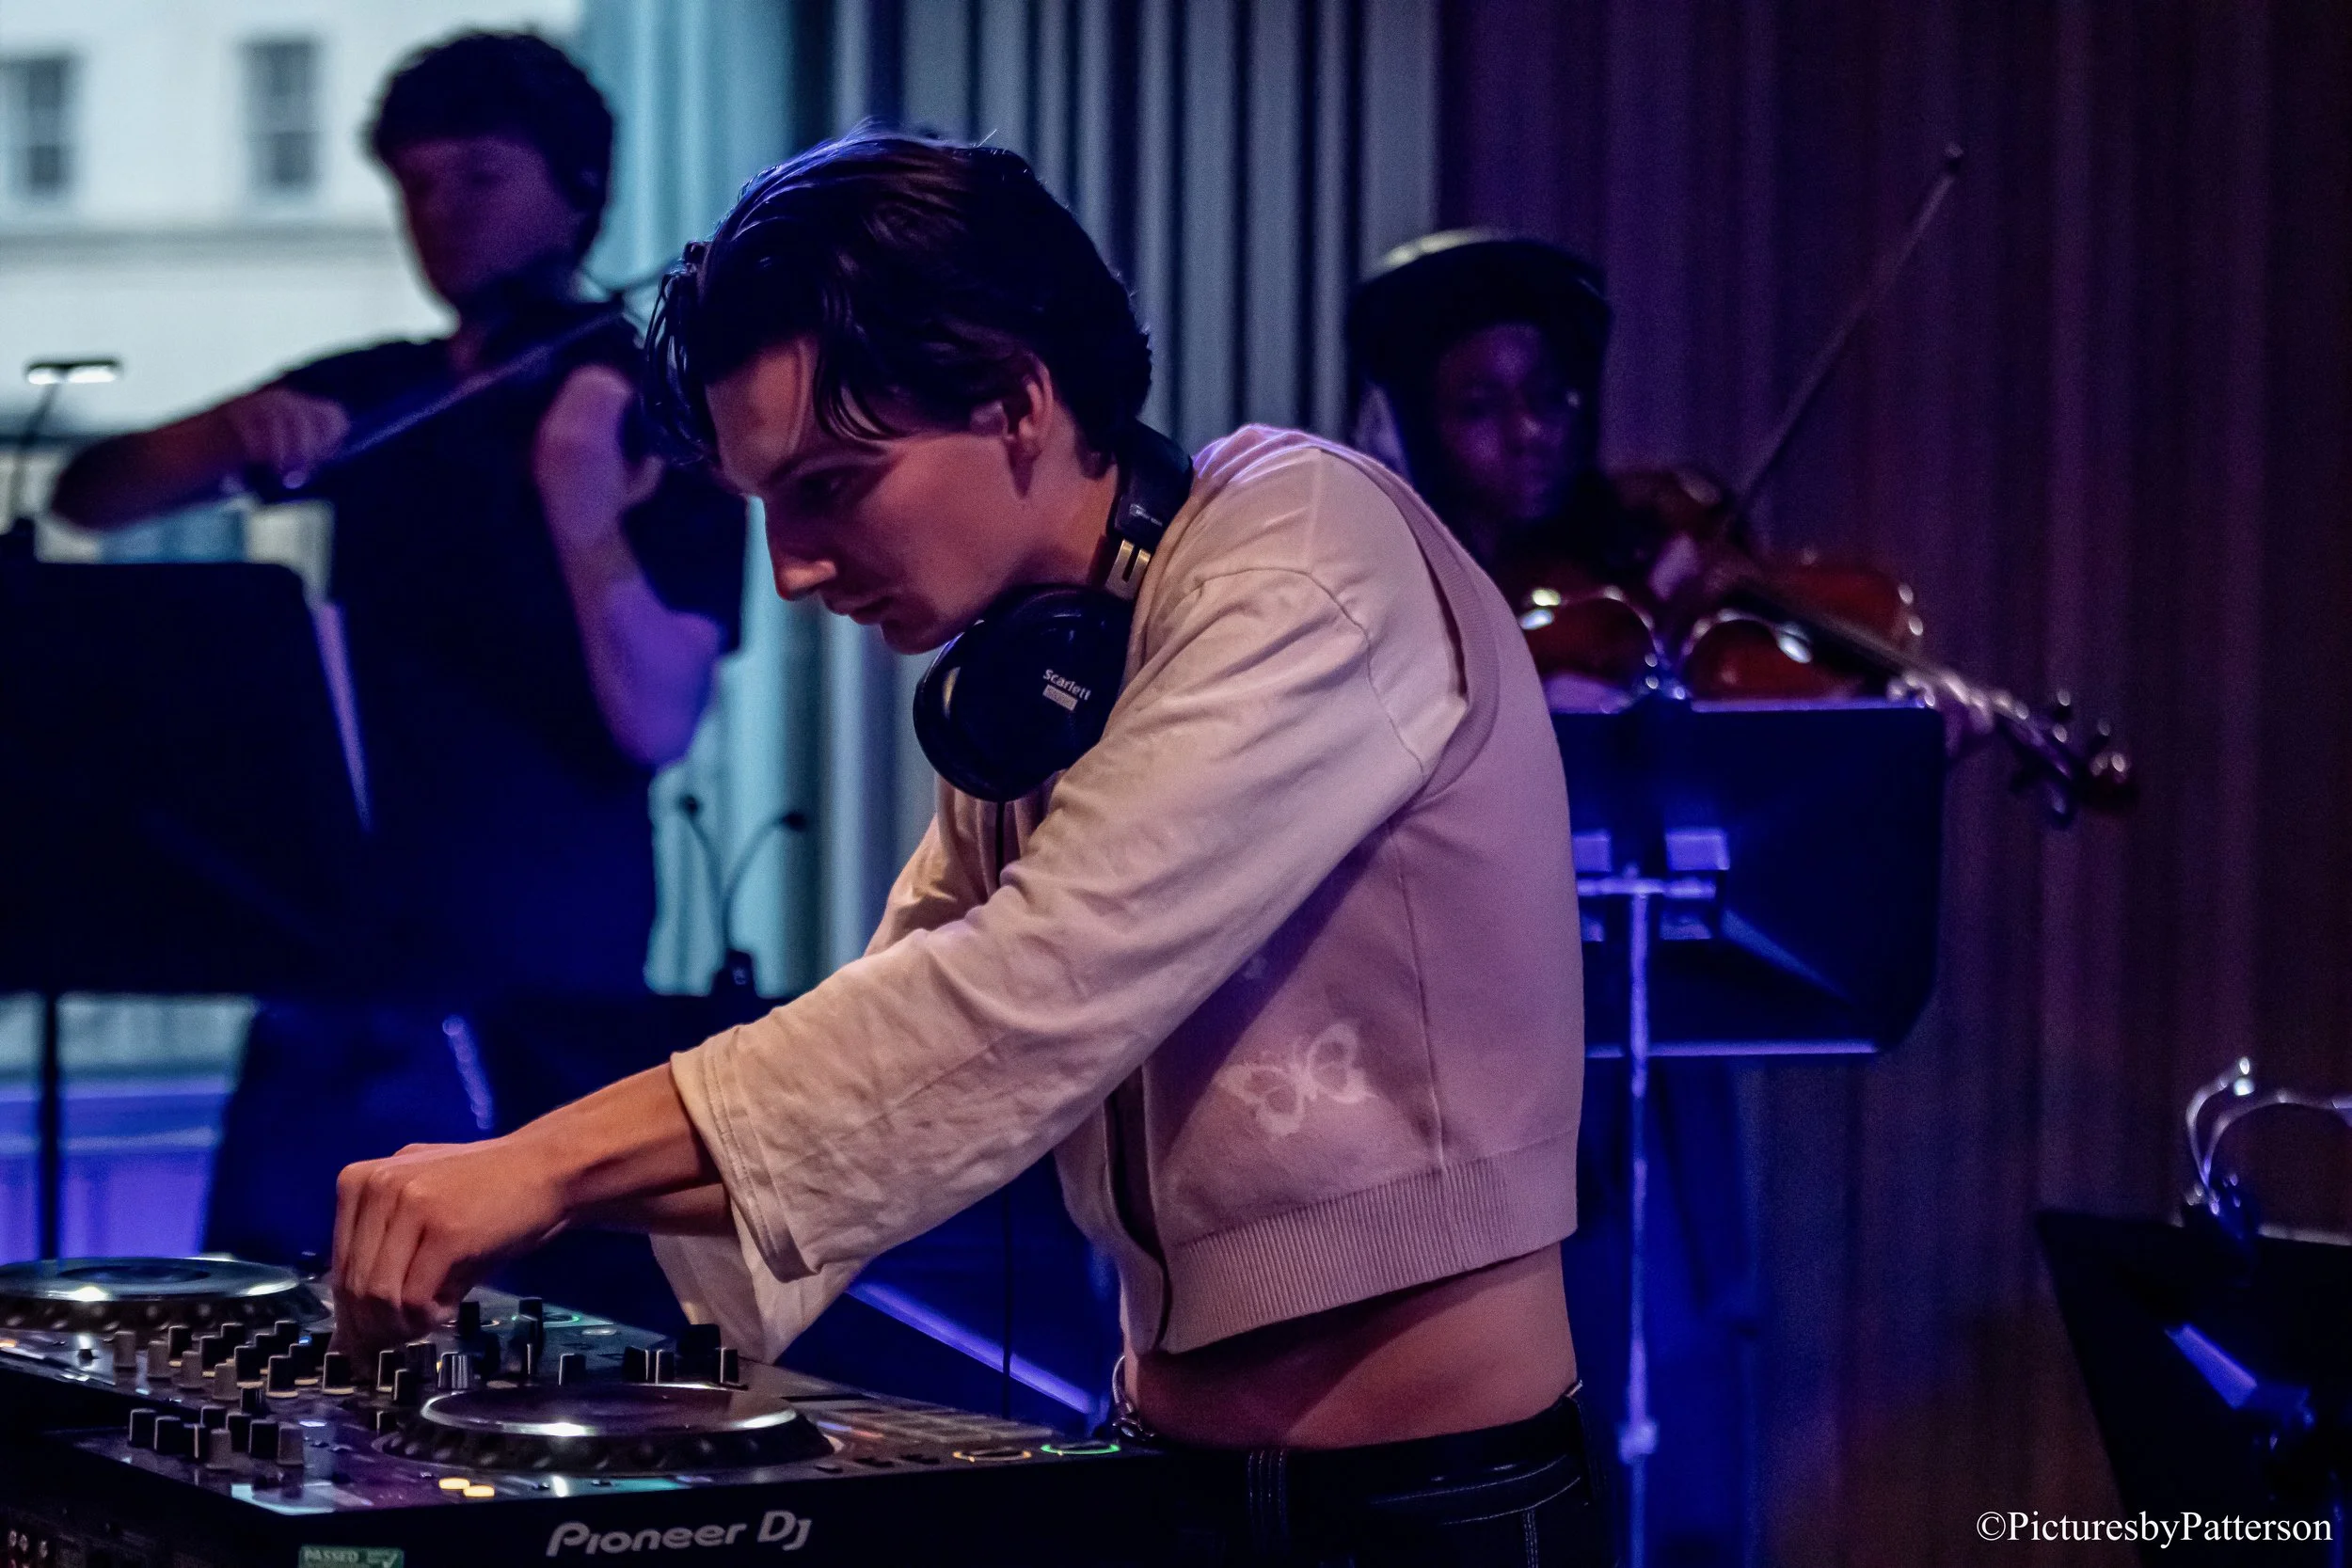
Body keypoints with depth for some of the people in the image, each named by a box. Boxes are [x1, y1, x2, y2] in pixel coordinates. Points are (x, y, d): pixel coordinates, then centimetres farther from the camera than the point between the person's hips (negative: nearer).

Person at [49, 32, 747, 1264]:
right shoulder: (377, 399, 11)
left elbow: (655, 725, -17)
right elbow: (87, 499, 7)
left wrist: (581, 503, -32)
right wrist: (238, 428, -13)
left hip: (528, 1003, -5)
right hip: (334, 969, 5)